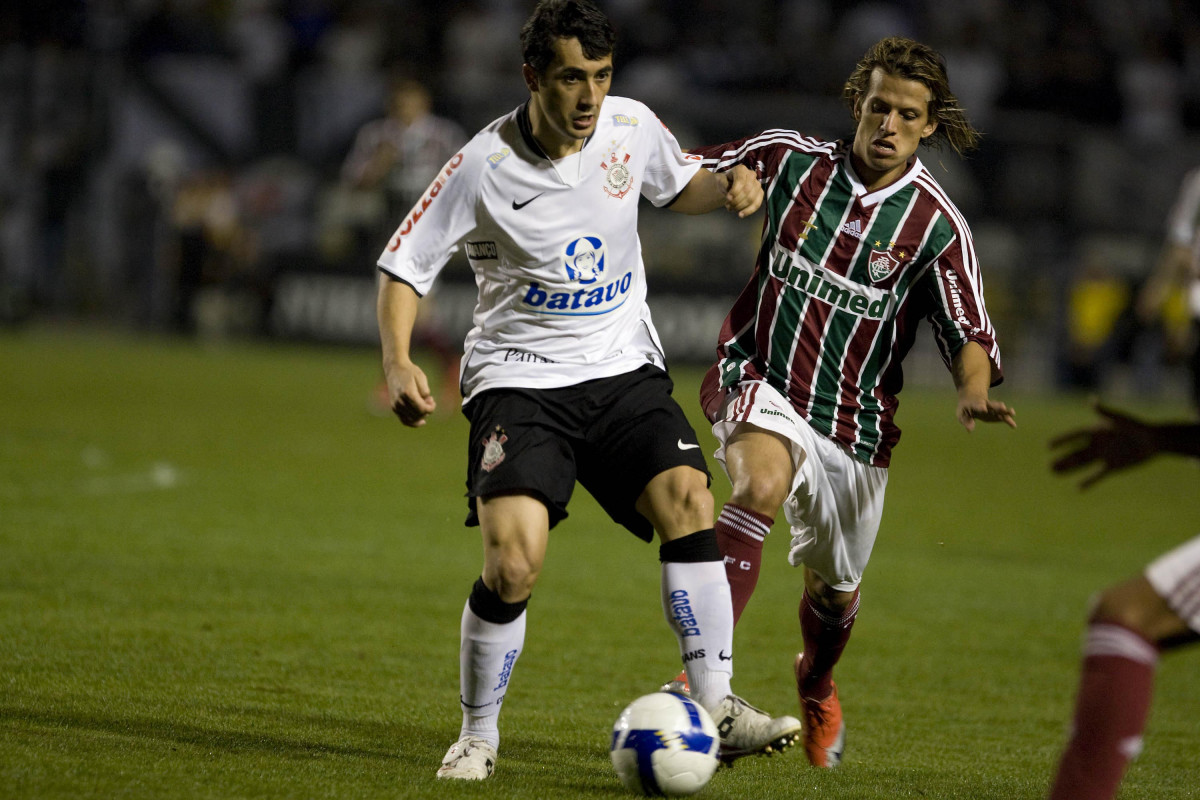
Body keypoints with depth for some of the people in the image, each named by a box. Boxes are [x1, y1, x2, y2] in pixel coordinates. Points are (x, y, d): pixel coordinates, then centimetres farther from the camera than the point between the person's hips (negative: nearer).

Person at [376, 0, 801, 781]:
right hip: (520, 379, -4)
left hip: (624, 367, 4)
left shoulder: (632, 126, -3)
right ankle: (478, 738, 1)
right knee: (514, 563, -20)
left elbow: (678, 183, 19)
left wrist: (729, 186, -3)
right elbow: (404, 267, -5)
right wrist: (399, 366, -20)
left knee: (688, 499, -21)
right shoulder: (484, 168, -14)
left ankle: (715, 709, -16)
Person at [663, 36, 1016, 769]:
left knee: (834, 588, 16)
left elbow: (970, 335, -11)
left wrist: (974, 396, -31)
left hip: (855, 421, 2)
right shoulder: (792, 160, -5)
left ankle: (817, 687, 51)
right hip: (761, 383, -2)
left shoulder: (936, 224, -8)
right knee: (761, 485, -35)